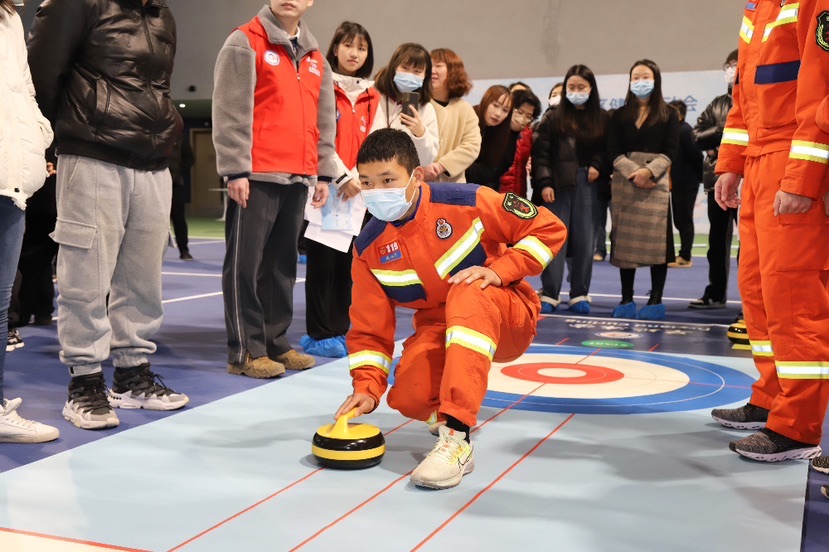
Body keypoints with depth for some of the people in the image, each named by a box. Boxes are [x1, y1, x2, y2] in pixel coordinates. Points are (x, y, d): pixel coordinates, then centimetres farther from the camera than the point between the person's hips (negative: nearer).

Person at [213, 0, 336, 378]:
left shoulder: (316, 59, 17)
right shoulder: (245, 43, -1)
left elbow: (324, 121, 19)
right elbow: (230, 111, -8)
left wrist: (323, 173, 13)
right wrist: (236, 169, -14)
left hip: (298, 178, 7)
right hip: (256, 175, -6)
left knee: (283, 263, 11)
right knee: (246, 263, -3)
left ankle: (275, 342, 20)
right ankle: (245, 350, 3)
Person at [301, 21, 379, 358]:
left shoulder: (371, 96, 13)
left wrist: (358, 177, -5)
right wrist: (342, 175, -13)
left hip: (356, 188, 5)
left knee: (346, 262, 8)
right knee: (322, 261, -3)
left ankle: (340, 330, 16)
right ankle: (320, 334, 4)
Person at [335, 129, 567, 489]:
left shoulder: (466, 203, -18)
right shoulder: (369, 248, -6)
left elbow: (549, 228, -11)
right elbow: (369, 326, -1)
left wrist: (500, 271, -22)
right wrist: (367, 385, -14)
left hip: (508, 321, -3)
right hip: (437, 330, 3)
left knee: (468, 292, -38)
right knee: (409, 399, -26)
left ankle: (457, 437, -40)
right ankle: (448, 407, 15)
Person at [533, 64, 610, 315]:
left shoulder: (603, 119, 8)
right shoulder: (554, 119, 6)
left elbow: (609, 152, 11)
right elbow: (540, 153, 2)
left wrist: (599, 167, -7)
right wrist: (544, 183, -7)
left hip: (589, 188, 1)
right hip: (558, 187, -1)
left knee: (585, 242, 3)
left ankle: (580, 295, 13)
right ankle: (549, 294, 5)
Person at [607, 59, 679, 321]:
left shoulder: (668, 115, 8)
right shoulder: (620, 116, 13)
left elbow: (670, 151, -2)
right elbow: (615, 152, 3)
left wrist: (648, 171, -17)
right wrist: (633, 174, -13)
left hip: (656, 184, -2)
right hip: (625, 184, 2)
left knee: (656, 240, -6)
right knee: (625, 240, 2)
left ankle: (655, 301, 0)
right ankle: (626, 300, 8)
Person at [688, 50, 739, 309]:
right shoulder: (717, 104, 16)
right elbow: (697, 136, 7)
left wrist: (719, 138, -15)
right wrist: (724, 130, -8)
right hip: (717, 178, 5)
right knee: (717, 240, 12)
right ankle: (716, 294, 22)